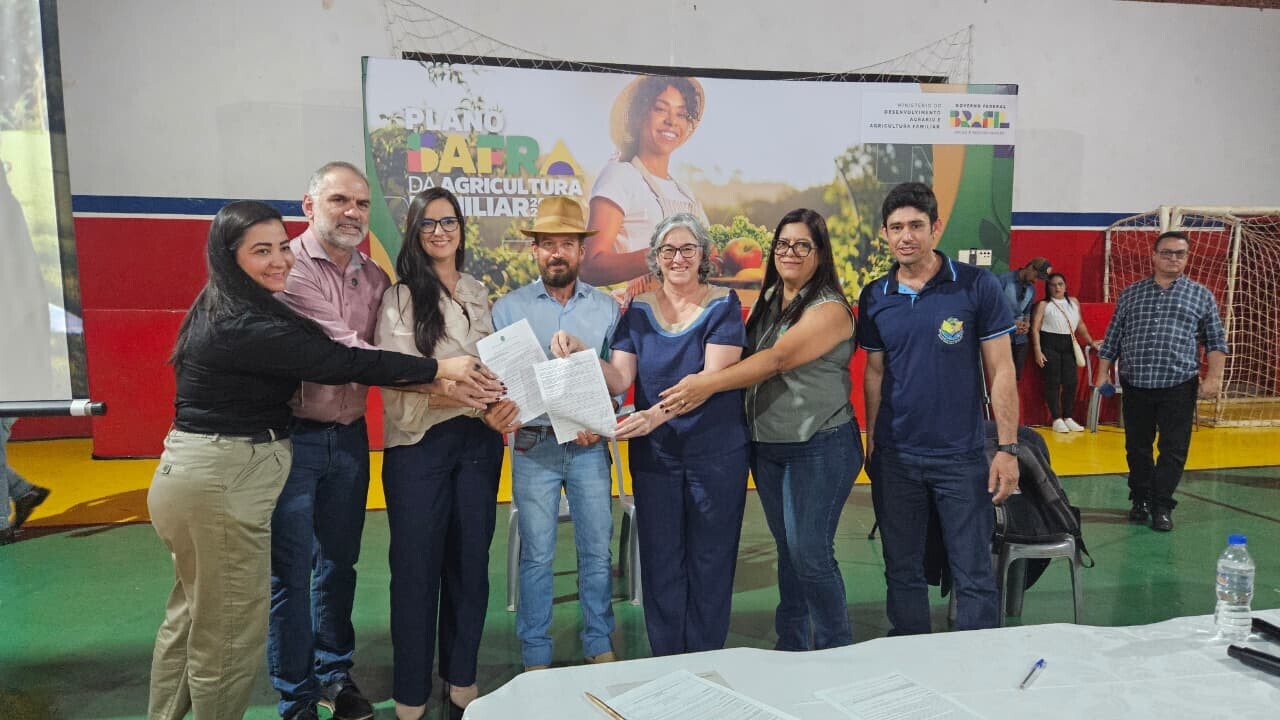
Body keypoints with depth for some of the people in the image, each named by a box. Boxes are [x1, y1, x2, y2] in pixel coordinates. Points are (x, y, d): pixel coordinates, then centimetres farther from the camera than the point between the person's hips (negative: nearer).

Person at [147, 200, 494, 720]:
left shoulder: (226, 309, 8)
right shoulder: (244, 326, -22)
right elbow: (340, 362, -24)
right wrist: (442, 368, -20)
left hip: (197, 472, 11)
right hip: (220, 482, -11)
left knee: (192, 616, 25)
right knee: (229, 633, 5)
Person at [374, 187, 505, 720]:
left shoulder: (478, 294, 12)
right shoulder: (400, 297, -2)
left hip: (477, 441, 4)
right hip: (419, 443, -4)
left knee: (470, 561, 10)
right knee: (417, 566, 2)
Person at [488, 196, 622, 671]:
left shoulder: (606, 308, 5)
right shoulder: (508, 308, 1)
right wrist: (495, 410, -22)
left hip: (590, 446, 2)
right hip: (533, 447, -1)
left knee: (597, 551, 9)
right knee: (536, 556, 6)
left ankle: (599, 647, 26)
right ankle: (535, 658, 20)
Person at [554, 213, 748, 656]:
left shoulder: (723, 305, -5)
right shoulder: (639, 311, 5)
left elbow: (713, 377, -18)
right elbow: (619, 380, -3)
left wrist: (657, 413, -31)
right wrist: (579, 352, -21)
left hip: (716, 452, -2)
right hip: (654, 453, 3)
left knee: (710, 559, 7)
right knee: (660, 559, 9)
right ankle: (666, 663, 25)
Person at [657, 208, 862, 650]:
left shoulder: (829, 308, -12)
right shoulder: (766, 302, 10)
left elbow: (778, 359, -24)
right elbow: (745, 359, 8)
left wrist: (710, 384, -32)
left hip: (820, 448, -6)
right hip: (767, 447, 6)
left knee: (810, 554, -3)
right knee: (788, 551, 15)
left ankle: (836, 654, 16)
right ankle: (791, 649, 27)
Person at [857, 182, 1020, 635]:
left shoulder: (977, 287, -6)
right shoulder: (874, 297, 3)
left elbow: (1000, 371, -5)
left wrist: (1008, 448, -9)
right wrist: (871, 442, 7)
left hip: (962, 457, -3)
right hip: (894, 458, 3)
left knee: (974, 576, 5)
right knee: (902, 571, 14)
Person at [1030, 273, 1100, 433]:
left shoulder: (1074, 302, 15)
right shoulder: (1043, 305, 0)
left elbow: (1080, 325, 23)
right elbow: (1035, 329, -5)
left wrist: (1090, 342, 18)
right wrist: (1037, 351, -13)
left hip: (1069, 344, 4)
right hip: (1049, 344, -4)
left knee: (1070, 382, 3)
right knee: (1053, 382, -2)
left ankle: (1068, 417, 16)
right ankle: (1057, 419, 3)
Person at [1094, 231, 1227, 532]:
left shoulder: (1201, 295, 8)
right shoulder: (1130, 294, 11)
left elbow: (1216, 341, 6)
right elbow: (1112, 338, 12)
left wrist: (1213, 377, -5)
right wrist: (1103, 374, 7)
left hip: (1179, 386, -1)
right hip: (1136, 385, 1)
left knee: (1174, 450, 0)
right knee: (1137, 448, 9)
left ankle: (1162, 506, 10)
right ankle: (1140, 500, 23)